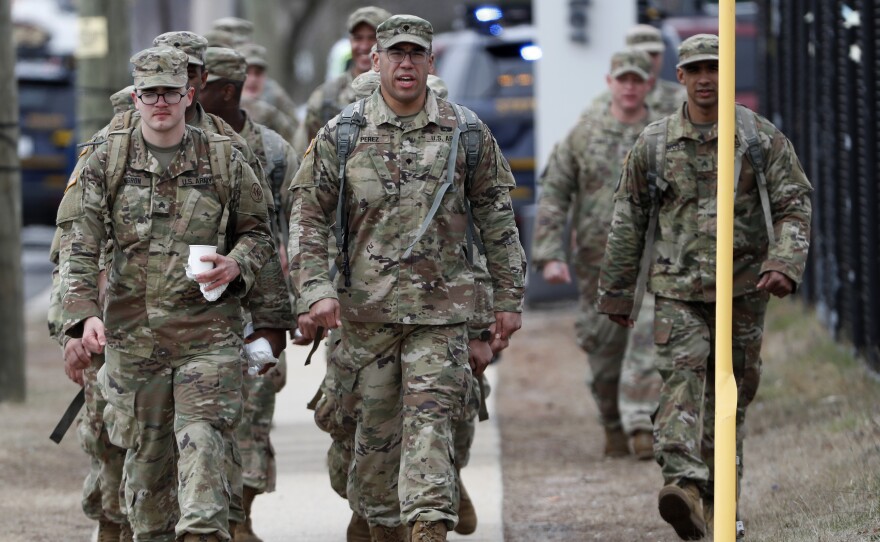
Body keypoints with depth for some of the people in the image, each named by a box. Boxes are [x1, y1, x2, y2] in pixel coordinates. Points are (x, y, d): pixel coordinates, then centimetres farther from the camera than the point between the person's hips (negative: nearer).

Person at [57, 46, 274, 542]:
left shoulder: (224, 161, 4)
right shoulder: (107, 163, 3)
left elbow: (258, 232, 14)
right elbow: (79, 245, -3)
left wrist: (236, 264, -10)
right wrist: (84, 312, -18)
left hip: (209, 333, -1)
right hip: (133, 334, 1)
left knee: (204, 444, -14)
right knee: (145, 453, 10)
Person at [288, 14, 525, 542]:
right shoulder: (341, 137, 2)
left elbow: (498, 220, 9)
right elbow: (308, 217, 2)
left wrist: (509, 297, 8)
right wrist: (317, 289, -10)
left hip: (441, 311, -1)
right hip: (366, 310, 1)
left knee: (431, 421, -12)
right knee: (375, 428, 8)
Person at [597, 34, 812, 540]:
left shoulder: (763, 138, 0)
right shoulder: (654, 144, 3)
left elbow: (795, 205, -2)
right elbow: (628, 221, 11)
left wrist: (785, 262, -19)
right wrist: (617, 292, 13)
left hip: (743, 289, 1)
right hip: (678, 289, -1)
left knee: (732, 393, 8)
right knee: (682, 379, -19)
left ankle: (720, 499, 21)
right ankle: (685, 486, -34)